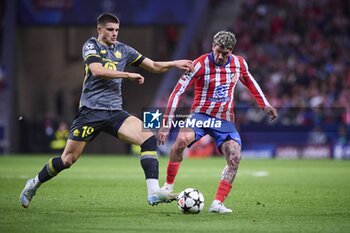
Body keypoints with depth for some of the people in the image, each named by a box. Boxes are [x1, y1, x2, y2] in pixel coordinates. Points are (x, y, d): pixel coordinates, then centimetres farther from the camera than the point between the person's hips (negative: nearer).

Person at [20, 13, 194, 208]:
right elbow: (97, 70, -19)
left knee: (149, 137, -19)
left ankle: (154, 193, -25)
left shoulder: (123, 50, 14)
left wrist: (175, 64, 1)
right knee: (68, 159, -3)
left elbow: (154, 66, 17)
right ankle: (34, 184, 23)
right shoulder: (91, 45, 0)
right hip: (91, 111, -4)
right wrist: (129, 75, -18)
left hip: (115, 112, 4)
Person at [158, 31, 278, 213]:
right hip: (201, 115, -3)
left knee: (234, 159, -17)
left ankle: (217, 203, -9)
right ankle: (168, 186, -15)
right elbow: (177, 92, -14)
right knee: (181, 140, -32)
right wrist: (166, 124, -18)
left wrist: (265, 105, 16)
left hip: (225, 120, 4)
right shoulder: (200, 64, -15)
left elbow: (250, 82, 22)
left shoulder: (239, 63, -1)